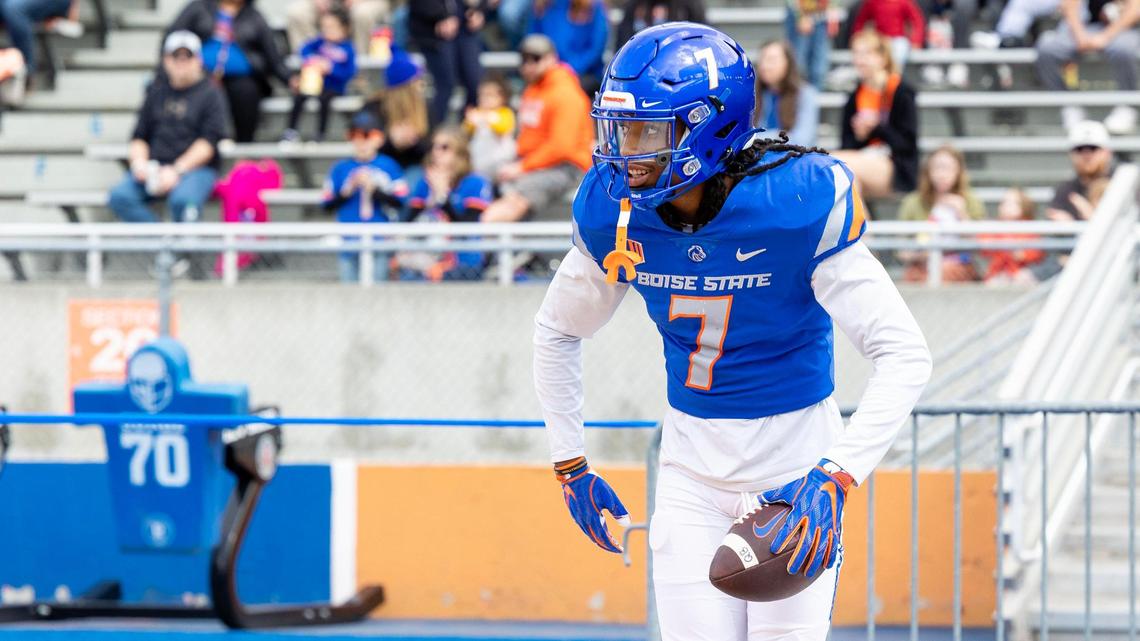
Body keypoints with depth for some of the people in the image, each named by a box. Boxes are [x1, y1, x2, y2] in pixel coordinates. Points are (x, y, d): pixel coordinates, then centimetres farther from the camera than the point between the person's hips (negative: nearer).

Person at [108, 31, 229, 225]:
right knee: (119, 197, -26)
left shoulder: (210, 94, 8)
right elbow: (140, 136, 21)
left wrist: (177, 170, -15)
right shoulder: (157, 91, 21)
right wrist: (139, 162, -2)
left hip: (195, 168, -4)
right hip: (154, 166, 4)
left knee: (182, 200, -39)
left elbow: (208, 143, -4)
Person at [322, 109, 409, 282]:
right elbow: (327, 204, 4)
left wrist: (374, 190, -13)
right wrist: (346, 192, -11)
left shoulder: (388, 166, 1)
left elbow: (400, 201, -5)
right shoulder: (340, 169, 6)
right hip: (349, 240, 2)